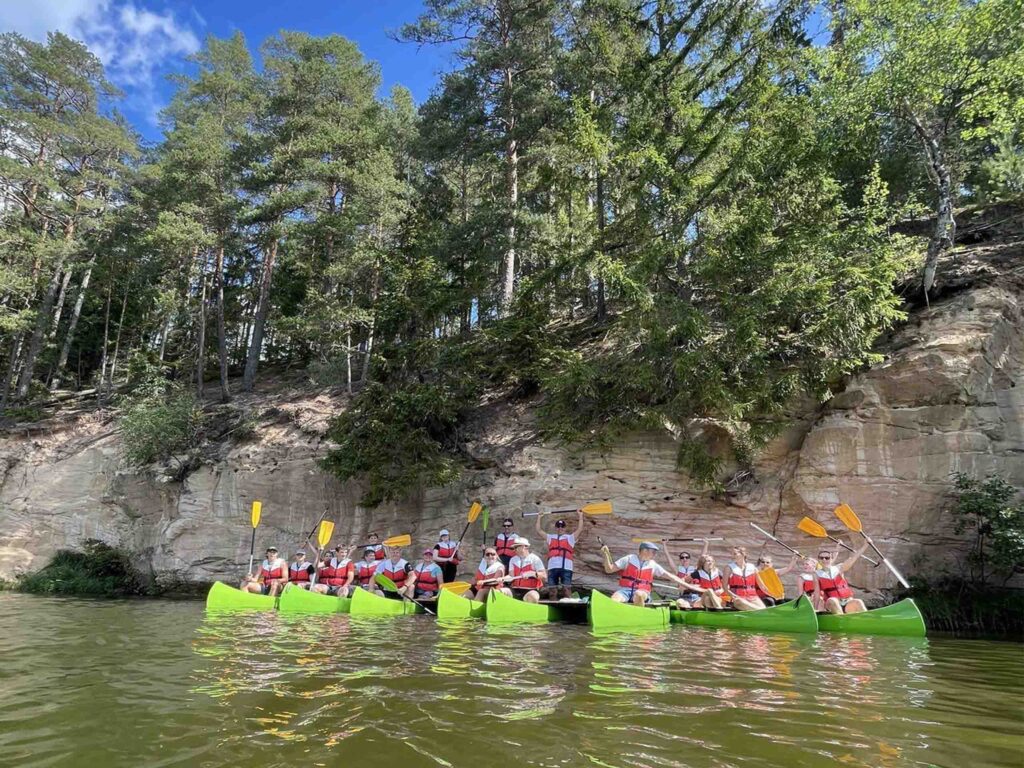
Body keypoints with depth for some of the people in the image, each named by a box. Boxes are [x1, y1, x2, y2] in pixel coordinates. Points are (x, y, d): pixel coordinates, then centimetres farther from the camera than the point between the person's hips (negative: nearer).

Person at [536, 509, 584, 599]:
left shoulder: (570, 537, 16)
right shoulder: (550, 537, 22)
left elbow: (579, 529, 8)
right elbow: (539, 531, 23)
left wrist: (580, 516, 10)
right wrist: (539, 517, 25)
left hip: (566, 567, -3)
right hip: (552, 567, 3)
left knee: (567, 589, -6)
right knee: (553, 589, 5)